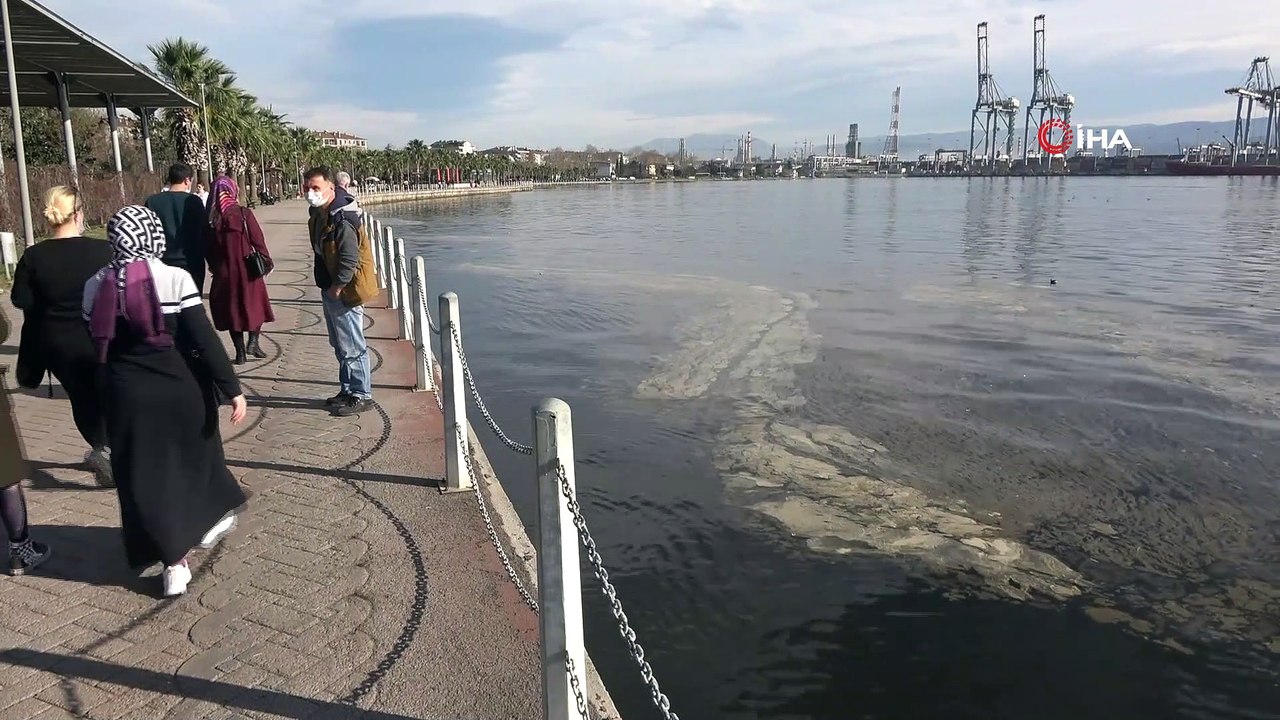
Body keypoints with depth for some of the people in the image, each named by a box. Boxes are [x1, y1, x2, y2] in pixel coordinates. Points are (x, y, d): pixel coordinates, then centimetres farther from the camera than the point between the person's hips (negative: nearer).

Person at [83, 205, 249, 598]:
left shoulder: (96, 286, -3)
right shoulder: (175, 278, -13)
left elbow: (98, 343, 6)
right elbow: (205, 340, -15)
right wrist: (232, 388, -10)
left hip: (127, 394, 2)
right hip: (180, 388, -2)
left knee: (144, 476, 11)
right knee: (193, 457, 22)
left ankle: (175, 561, 13)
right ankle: (210, 520, 42)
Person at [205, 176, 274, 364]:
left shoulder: (211, 218, -2)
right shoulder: (244, 213, -11)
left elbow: (208, 246, 4)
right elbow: (258, 239, -9)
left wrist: (214, 266, 16)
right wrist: (266, 259, 3)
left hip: (223, 271, 3)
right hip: (247, 268, -2)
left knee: (232, 308, 13)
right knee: (255, 305, 16)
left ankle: (240, 353, 15)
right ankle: (253, 342, 0)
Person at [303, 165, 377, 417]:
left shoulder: (342, 219, -22)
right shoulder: (319, 213, 8)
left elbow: (349, 259, -24)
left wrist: (337, 288, -17)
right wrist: (328, 288, 16)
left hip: (345, 291, -10)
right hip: (329, 288, 10)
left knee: (352, 347, -3)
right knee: (339, 345, 19)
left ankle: (361, 395, 7)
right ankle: (348, 390, 31)